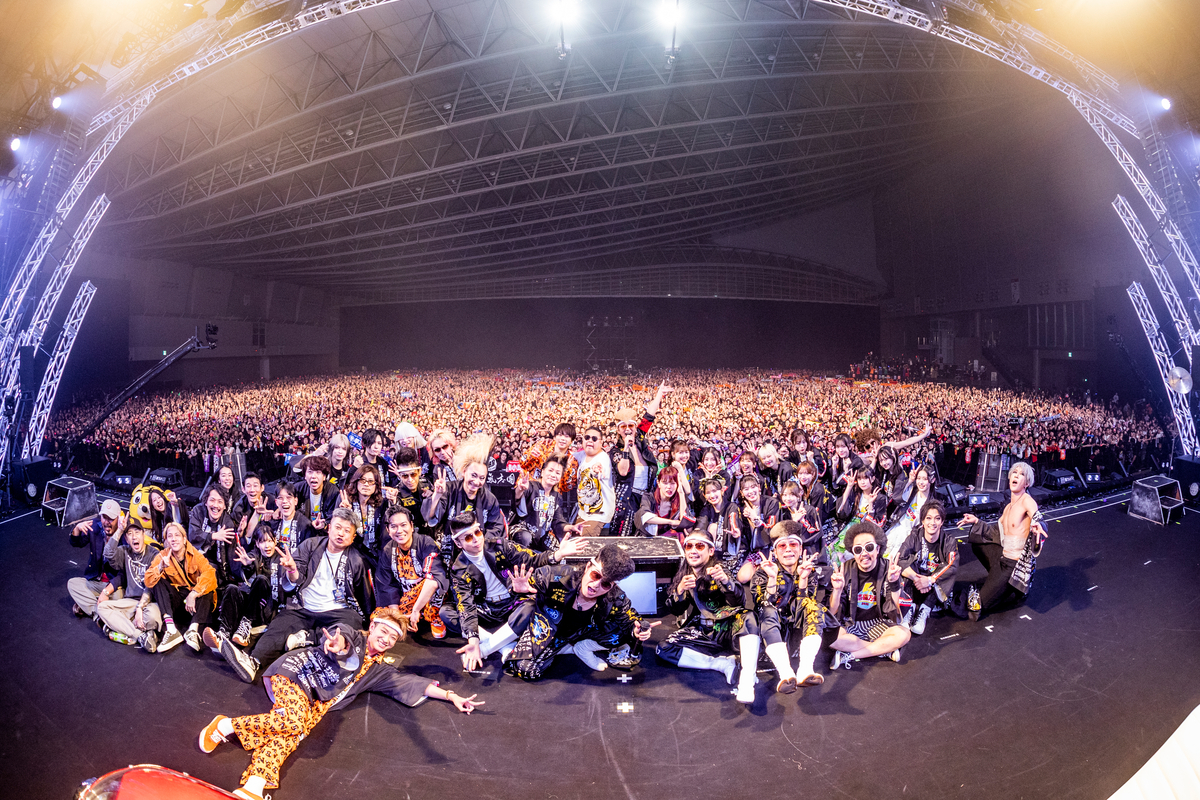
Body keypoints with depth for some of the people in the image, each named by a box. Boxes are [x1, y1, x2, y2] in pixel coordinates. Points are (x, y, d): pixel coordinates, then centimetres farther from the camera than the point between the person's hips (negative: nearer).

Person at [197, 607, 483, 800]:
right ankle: (227, 725, -17)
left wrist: (451, 695, 2)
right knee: (293, 722, -30)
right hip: (292, 673, -4)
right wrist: (337, 644, -48)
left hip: (315, 702, 4)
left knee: (289, 735, -24)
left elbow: (411, 683, 12)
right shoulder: (351, 635, 4)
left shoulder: (379, 670, 18)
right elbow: (339, 638, -20)